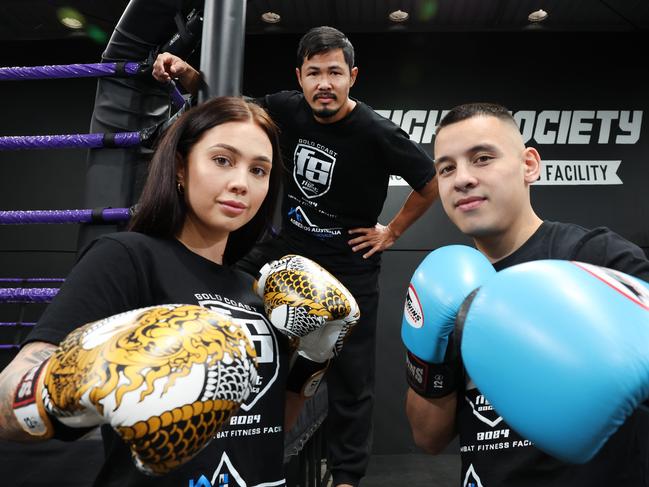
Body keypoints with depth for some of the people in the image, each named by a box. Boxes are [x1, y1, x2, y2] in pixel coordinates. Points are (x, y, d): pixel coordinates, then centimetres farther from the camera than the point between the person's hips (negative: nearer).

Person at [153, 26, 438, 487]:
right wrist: (188, 75, -13)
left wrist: (392, 231, -3)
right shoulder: (285, 109, -7)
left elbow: (432, 183, -6)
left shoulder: (377, 134, -18)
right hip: (283, 248, 4)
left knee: (350, 377, 7)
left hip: (348, 267, -3)